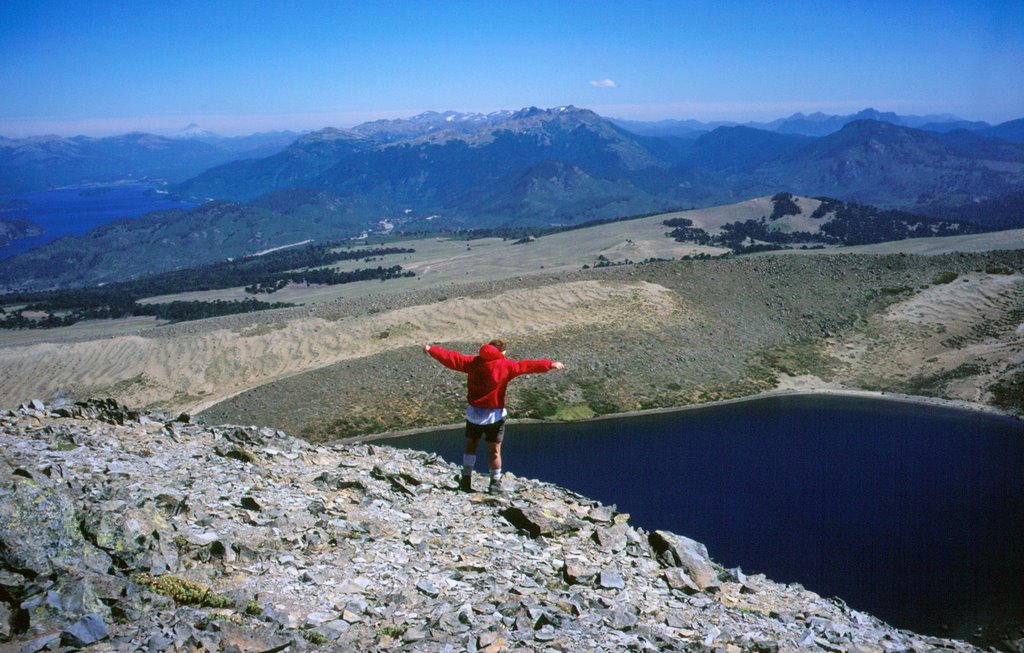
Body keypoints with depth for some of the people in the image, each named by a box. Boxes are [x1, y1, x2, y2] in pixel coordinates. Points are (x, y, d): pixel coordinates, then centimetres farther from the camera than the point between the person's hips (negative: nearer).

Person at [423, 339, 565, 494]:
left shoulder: (473, 362, 1)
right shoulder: (506, 365, -8)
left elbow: (451, 358, 5)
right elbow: (527, 366, -10)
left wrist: (431, 349, 16)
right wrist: (551, 365, -7)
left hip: (474, 413, 3)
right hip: (494, 414, -3)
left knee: (471, 446, 16)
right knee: (494, 450, 7)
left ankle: (466, 480, 14)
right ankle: (495, 484, 11)